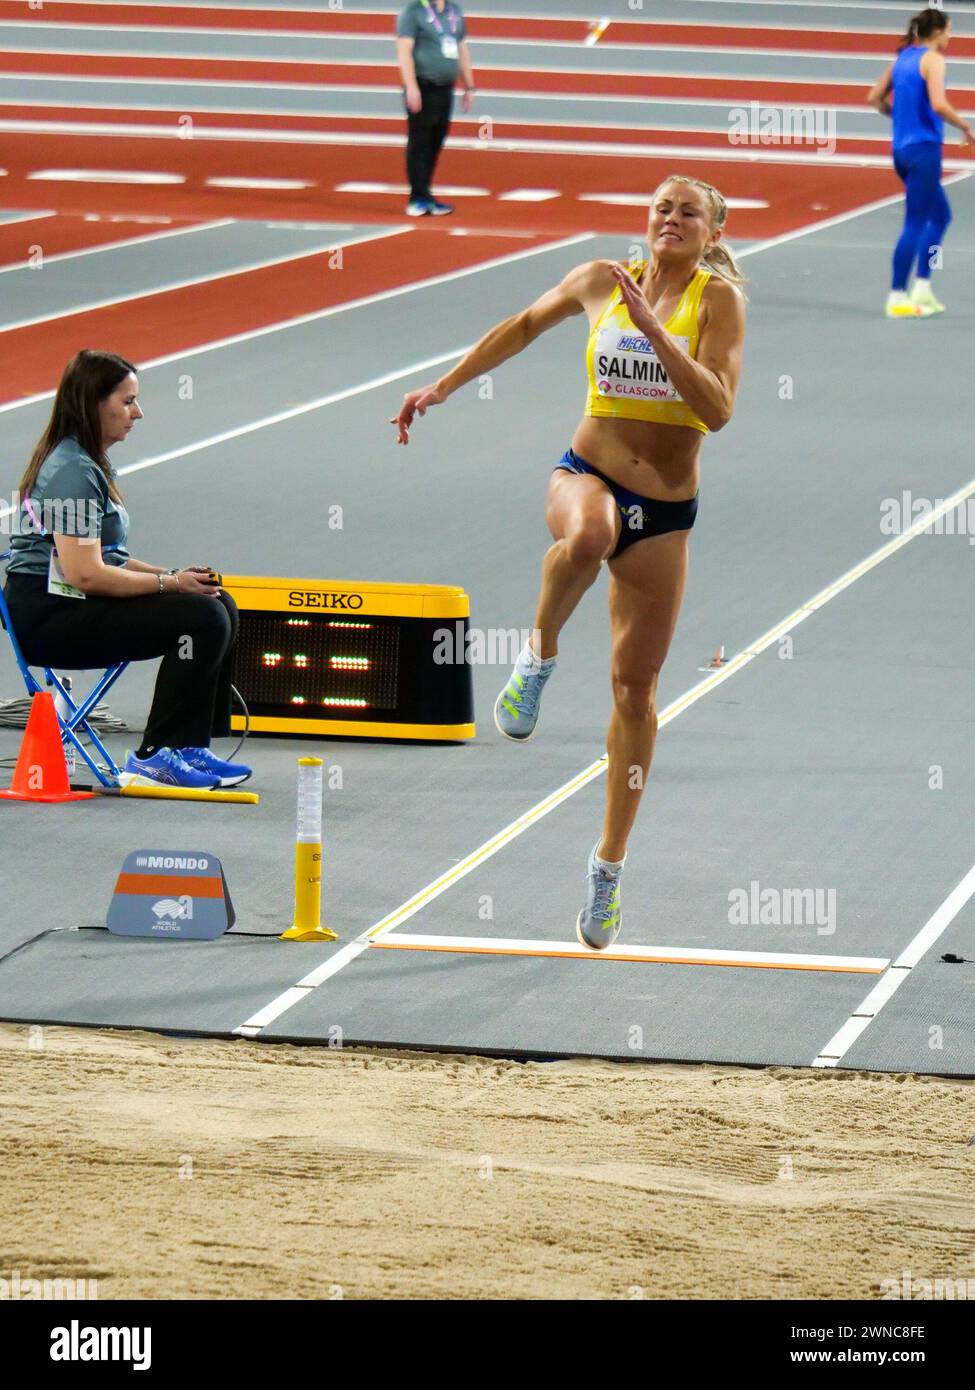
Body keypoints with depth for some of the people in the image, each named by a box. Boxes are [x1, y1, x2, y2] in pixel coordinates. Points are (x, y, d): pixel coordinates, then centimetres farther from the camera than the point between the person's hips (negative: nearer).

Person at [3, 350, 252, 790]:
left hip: (67, 607, 11)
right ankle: (153, 759, -15)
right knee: (203, 617, -20)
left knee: (221, 605, 6)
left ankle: (190, 748, 3)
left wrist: (173, 574, 4)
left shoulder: (90, 464, 17)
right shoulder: (73, 472, -17)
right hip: (47, 617, -11)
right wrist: (171, 582, -12)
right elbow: (85, 573, -23)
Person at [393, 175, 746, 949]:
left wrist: (654, 329, -25)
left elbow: (717, 409, -16)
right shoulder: (601, 283, 3)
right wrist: (443, 388, 24)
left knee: (636, 688, 6)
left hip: (665, 511, 0)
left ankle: (610, 863, 19)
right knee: (587, 537, -41)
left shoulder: (719, 299, -4)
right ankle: (540, 655, -13)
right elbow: (527, 326, 22)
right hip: (587, 472, 0)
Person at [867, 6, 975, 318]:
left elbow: (875, 98, 18)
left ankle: (922, 288, 15)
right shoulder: (932, 59, -11)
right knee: (915, 223, -4)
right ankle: (897, 298, -4)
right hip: (924, 149, -9)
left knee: (941, 215, 19)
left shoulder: (903, 58, 13)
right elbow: (938, 104, -24)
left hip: (902, 149, 9)